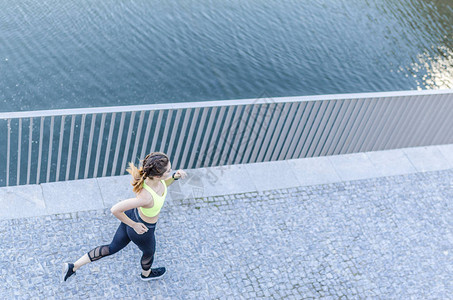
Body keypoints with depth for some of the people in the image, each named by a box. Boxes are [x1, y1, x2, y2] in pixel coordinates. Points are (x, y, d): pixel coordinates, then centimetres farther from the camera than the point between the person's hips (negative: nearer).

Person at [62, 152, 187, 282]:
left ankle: (73, 266, 36)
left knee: (112, 248, 29)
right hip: (141, 231, -6)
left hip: (132, 215, 6)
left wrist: (175, 176, -19)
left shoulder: (152, 173, -24)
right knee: (149, 252, 31)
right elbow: (115, 209, -37)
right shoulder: (145, 196, -45)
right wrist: (134, 225, -23)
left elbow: (162, 185, 1)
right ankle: (146, 273, 66)